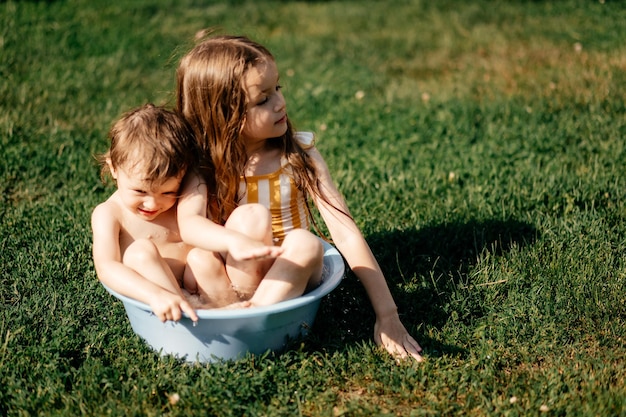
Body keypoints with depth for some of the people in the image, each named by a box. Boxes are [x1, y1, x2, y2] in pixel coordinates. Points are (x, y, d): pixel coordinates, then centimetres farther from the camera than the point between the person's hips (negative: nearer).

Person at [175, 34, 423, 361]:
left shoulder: (299, 155, -7)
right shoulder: (205, 162, -9)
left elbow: (345, 232, -13)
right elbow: (189, 223, -29)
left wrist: (387, 314, -19)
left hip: (291, 281, 1)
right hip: (236, 281, -1)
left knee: (305, 244, -31)